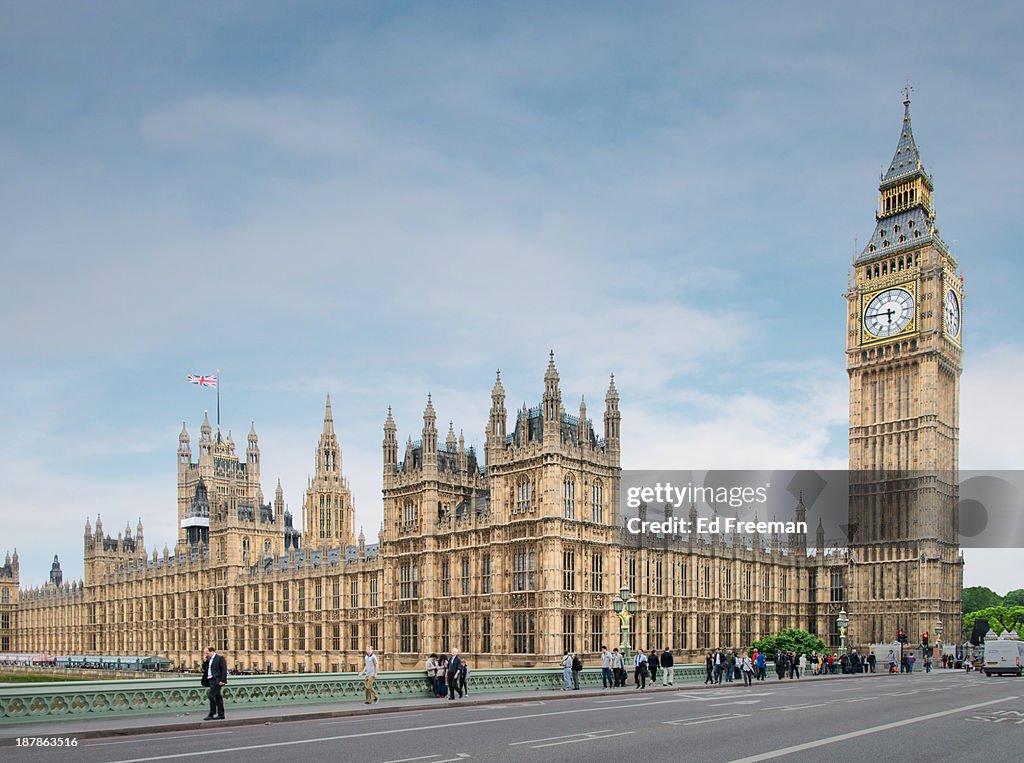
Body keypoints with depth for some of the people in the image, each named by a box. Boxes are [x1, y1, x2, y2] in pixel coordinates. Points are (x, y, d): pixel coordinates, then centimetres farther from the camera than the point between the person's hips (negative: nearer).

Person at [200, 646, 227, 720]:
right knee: (217, 697, 10)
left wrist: (222, 680, -18)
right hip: (210, 680, 8)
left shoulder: (220, 658, -7)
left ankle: (211, 714, -11)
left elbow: (224, 670, -12)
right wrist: (204, 661, 5)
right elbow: (204, 669, 17)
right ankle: (221, 714, 14)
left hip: (216, 680, -8)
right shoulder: (209, 660, 18)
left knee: (211, 695, -15)